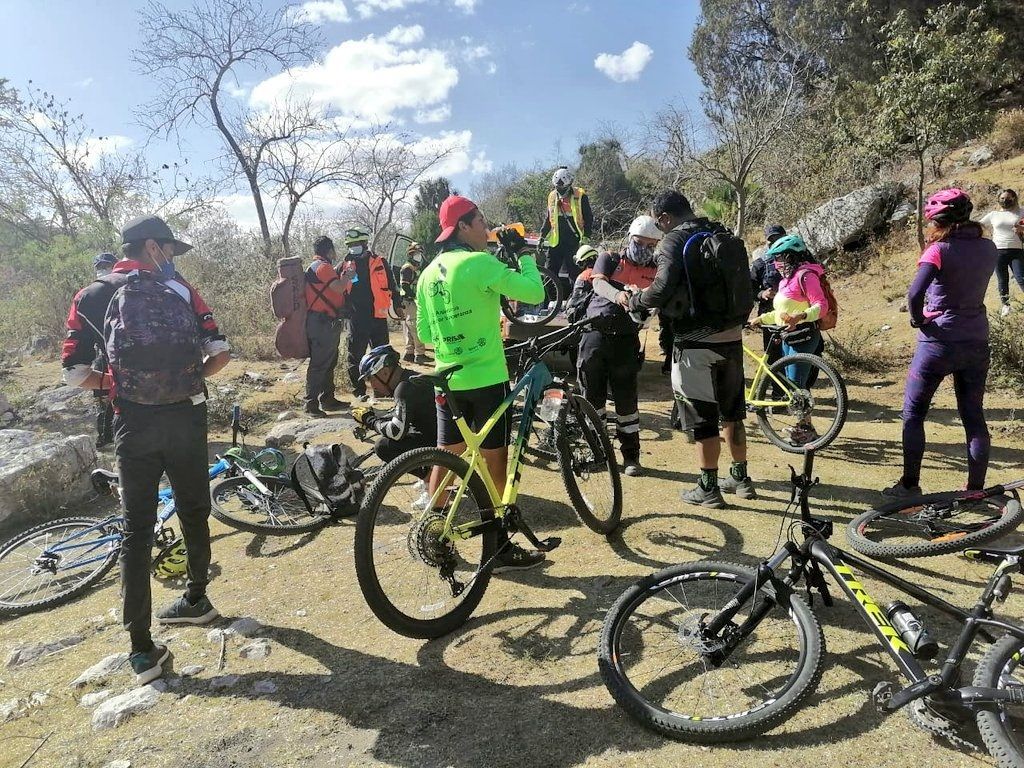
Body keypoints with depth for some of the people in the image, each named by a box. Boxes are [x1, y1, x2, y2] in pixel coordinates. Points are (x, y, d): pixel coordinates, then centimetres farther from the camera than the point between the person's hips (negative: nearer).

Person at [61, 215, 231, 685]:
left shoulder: (93, 296, 7)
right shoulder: (180, 290, 6)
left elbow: (75, 374, 1)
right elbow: (221, 352, -2)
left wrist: (115, 381, 17)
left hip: (134, 423, 0)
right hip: (187, 416, 0)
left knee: (136, 531, 7)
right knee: (193, 512, 19)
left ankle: (141, 650, 10)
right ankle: (196, 599, 37)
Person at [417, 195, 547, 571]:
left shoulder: (428, 273, 9)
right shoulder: (480, 263, -14)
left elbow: (424, 332, 14)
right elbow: (534, 292, -17)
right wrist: (522, 253, -3)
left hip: (448, 380, 7)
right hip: (487, 378, -7)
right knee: (495, 461, 3)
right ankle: (498, 548, 11)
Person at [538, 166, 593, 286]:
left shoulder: (580, 196, -4)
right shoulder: (552, 196, 10)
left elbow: (589, 219, -2)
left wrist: (586, 238, -10)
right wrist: (542, 236, 14)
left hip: (574, 242, -4)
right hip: (556, 242, 4)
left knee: (574, 272, -3)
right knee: (550, 273, 1)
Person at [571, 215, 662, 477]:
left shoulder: (655, 272, 10)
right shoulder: (610, 260, 9)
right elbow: (598, 283, -8)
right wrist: (618, 295, -29)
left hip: (626, 340, 0)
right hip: (595, 335, 0)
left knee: (627, 401, 2)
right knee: (592, 397, 7)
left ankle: (631, 456, 14)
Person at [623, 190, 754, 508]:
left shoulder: (674, 240, -12)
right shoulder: (722, 234, 11)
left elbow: (662, 290, -23)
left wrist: (631, 300, -7)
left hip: (696, 342, -7)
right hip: (731, 336, 7)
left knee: (702, 417, 2)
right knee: (732, 411, 18)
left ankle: (708, 488, 11)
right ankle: (741, 478, 29)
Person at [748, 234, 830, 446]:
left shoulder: (805, 274, -12)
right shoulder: (788, 277, 17)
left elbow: (821, 305, -19)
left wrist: (799, 317, -34)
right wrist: (761, 318, 18)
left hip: (803, 336, -10)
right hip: (788, 336, 10)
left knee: (795, 384, -10)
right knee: (792, 384, 11)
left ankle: (806, 429, -2)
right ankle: (804, 427, 19)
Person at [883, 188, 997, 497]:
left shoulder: (939, 250, -14)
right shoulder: (989, 248, 5)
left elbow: (915, 293, -27)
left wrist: (918, 320, -11)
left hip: (939, 342, -6)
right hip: (977, 343, 6)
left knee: (913, 413, 7)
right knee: (974, 416, 13)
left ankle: (910, 484, 10)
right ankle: (976, 489, 18)